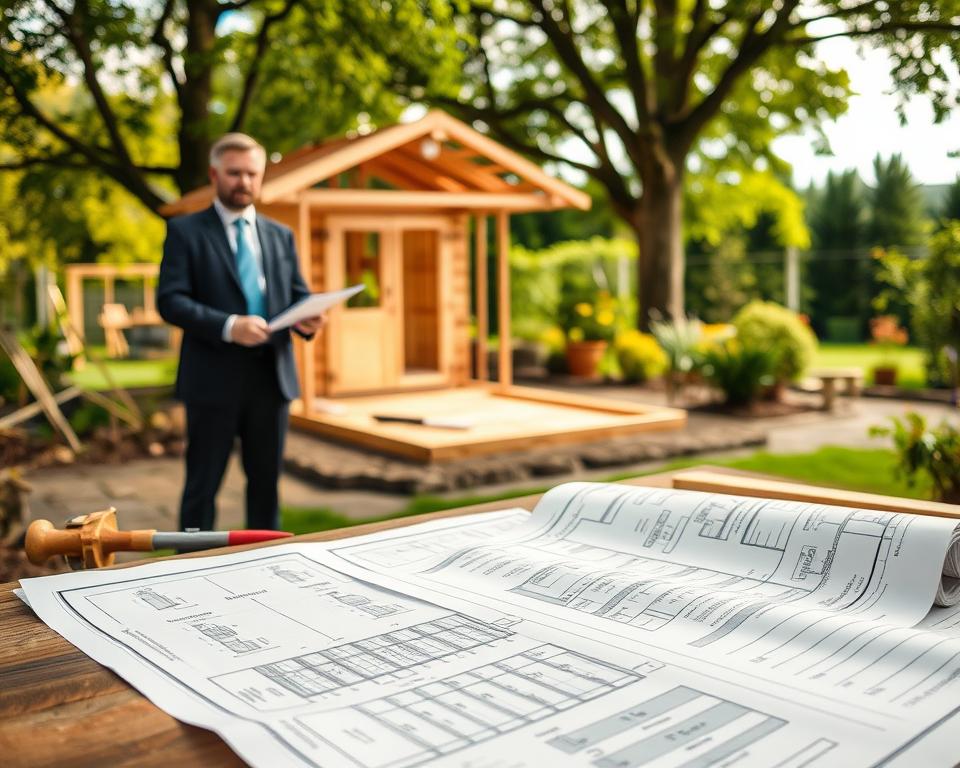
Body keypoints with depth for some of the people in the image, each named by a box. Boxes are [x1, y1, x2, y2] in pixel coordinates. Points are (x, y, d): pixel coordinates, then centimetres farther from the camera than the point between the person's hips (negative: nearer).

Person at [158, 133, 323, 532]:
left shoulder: (281, 235, 14)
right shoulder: (185, 230, 0)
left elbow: (299, 297, 14)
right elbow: (170, 300, -10)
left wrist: (307, 319, -11)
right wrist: (228, 326, -24)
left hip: (272, 377, 4)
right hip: (214, 379, -4)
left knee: (266, 482, 13)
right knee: (203, 485, 5)